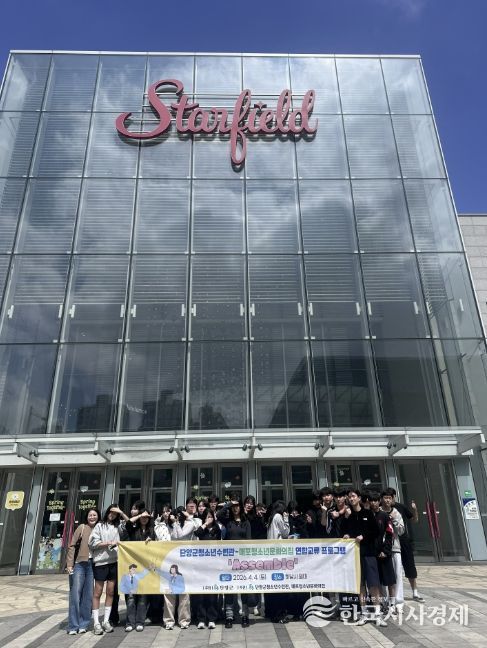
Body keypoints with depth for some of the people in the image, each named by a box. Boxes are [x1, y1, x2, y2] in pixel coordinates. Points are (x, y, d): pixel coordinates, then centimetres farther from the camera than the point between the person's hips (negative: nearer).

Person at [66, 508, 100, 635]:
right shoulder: (82, 528, -1)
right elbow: (72, 546, -4)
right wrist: (69, 564, -10)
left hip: (92, 566, 3)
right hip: (79, 564, -3)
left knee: (88, 596, 6)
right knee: (75, 595, -2)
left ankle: (83, 625, 17)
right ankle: (73, 626, 7)